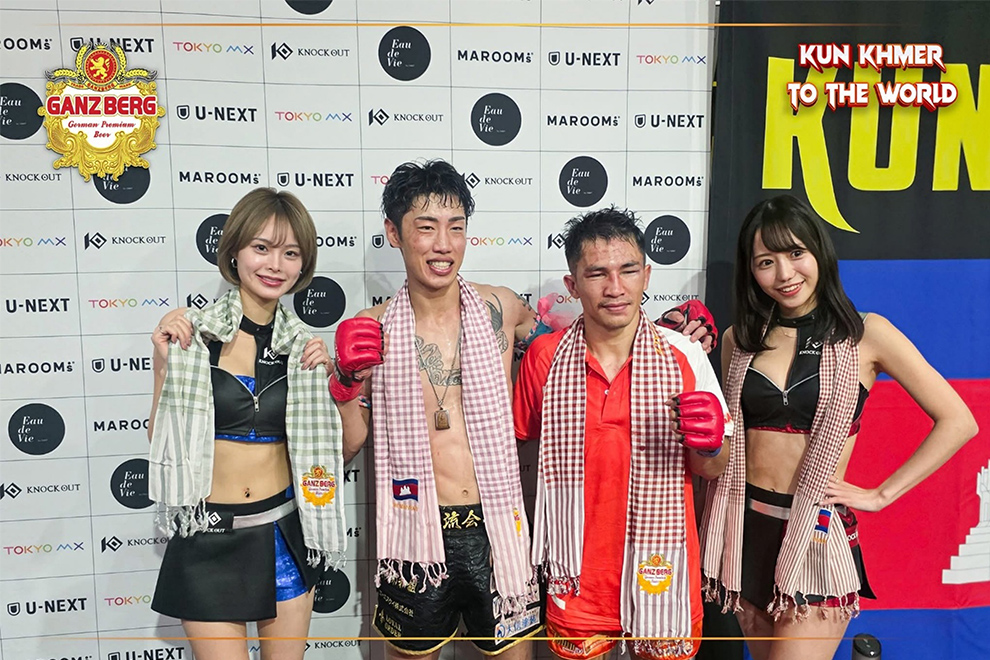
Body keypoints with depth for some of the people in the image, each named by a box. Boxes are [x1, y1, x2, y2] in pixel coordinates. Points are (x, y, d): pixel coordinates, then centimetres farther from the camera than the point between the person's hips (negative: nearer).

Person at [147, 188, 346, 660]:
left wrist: (326, 377, -8)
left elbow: (338, 447, 5)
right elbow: (161, 440, -6)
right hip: (210, 538, -3)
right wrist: (164, 363, -17)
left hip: (285, 534, 3)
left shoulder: (302, 344, 1)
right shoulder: (193, 333, -8)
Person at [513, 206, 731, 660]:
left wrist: (709, 445, -22)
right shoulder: (544, 357, -8)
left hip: (662, 573, 0)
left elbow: (712, 470, 0)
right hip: (577, 579, 0)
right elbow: (523, 443, 7)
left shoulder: (684, 355, -9)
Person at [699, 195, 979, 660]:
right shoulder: (740, 340, 5)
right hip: (747, 529, 4)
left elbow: (957, 422, -3)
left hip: (818, 534, -4)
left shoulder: (866, 334, -5)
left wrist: (880, 495, -7)